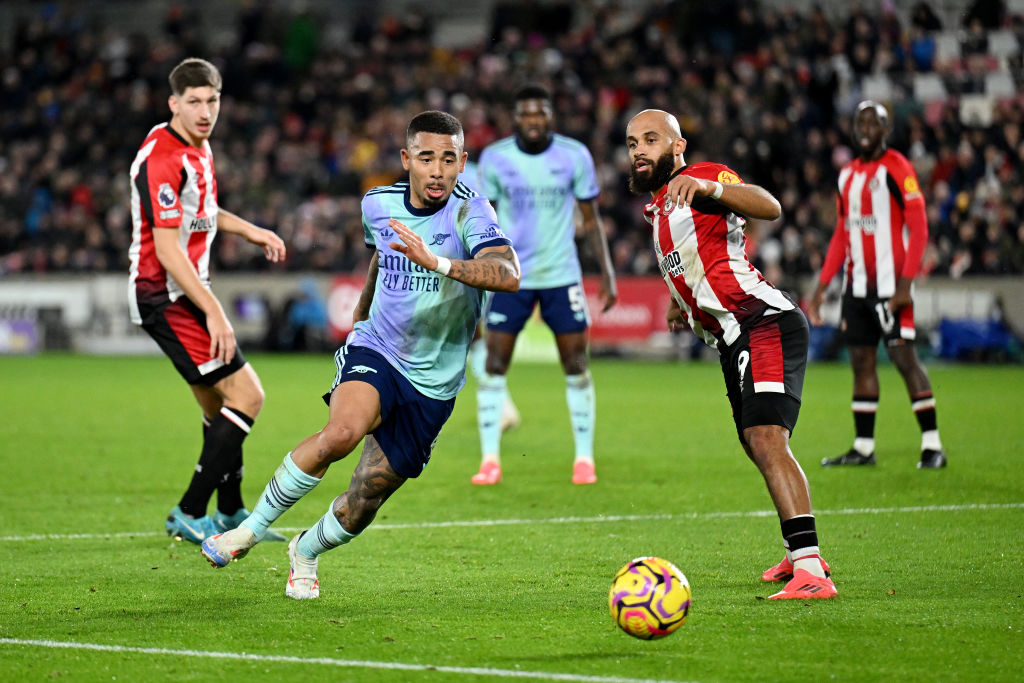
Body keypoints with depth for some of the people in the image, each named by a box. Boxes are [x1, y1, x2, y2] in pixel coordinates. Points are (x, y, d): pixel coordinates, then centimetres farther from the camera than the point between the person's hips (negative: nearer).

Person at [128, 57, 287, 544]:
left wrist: (250, 231, 24)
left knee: (221, 408, 16)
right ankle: (190, 514, -11)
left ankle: (229, 516, 29)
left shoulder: (199, 147, 10)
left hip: (188, 291, 10)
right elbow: (167, 250, -25)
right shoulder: (161, 158, -21)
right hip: (166, 297, -10)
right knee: (246, 395, -13)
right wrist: (214, 312, -27)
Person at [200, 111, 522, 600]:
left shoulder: (469, 212, -16)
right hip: (375, 352, 1)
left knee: (363, 504, 2)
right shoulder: (378, 205, -1)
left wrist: (437, 263, -47)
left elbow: (508, 274, -35)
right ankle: (252, 528, -15)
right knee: (343, 431, -33)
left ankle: (306, 552, 37)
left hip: (432, 386, -1)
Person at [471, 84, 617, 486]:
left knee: (576, 368, -1)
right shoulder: (495, 158, -2)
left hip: (561, 275, 0)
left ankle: (584, 458, 9)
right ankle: (490, 460, 2)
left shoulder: (574, 156, -3)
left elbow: (590, 219, 5)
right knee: (494, 365, -5)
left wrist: (607, 272, 1)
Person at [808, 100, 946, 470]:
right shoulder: (848, 175, 15)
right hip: (856, 285, 7)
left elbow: (918, 229, -12)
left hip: (890, 284, -7)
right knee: (861, 360, 7)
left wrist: (905, 284, -18)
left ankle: (932, 444, -8)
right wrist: (821, 286, 17)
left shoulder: (897, 169, -7)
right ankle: (863, 447, 12)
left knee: (904, 357, -10)